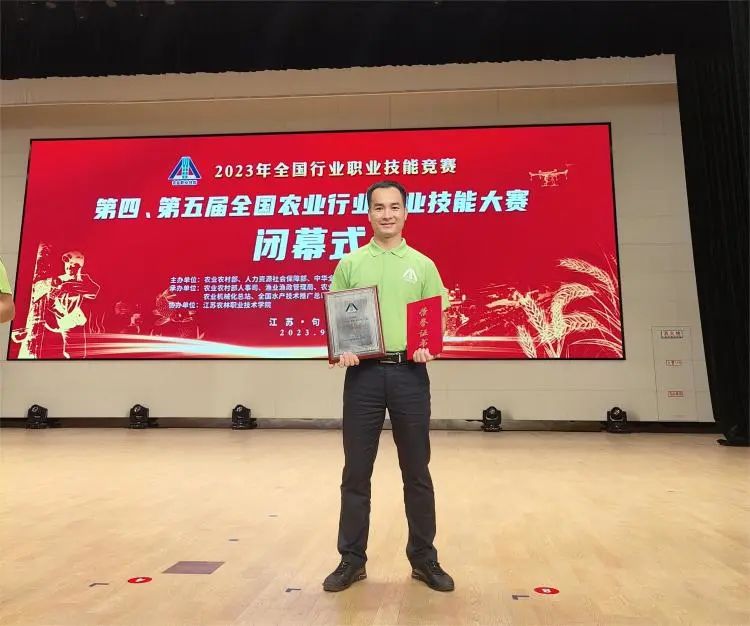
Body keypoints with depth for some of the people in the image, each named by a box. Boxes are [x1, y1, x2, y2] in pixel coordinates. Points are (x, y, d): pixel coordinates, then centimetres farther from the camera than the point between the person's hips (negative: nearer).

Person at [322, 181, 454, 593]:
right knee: (356, 472, 7)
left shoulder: (422, 265, 8)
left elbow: (438, 319, 7)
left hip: (410, 373, 0)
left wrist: (429, 347, -13)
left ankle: (423, 559, 24)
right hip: (363, 373, 0)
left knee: (416, 472, 8)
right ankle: (352, 559, 22)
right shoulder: (350, 263, 8)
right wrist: (340, 350, -12)